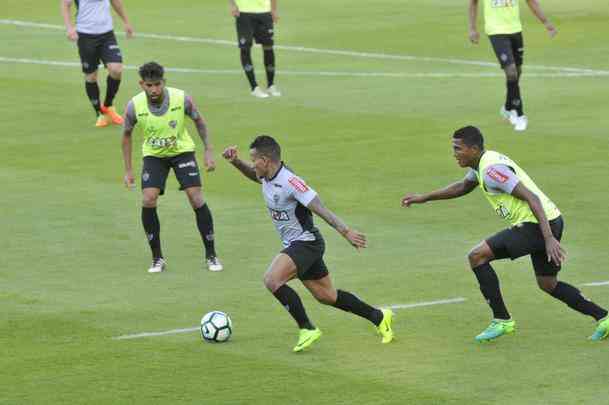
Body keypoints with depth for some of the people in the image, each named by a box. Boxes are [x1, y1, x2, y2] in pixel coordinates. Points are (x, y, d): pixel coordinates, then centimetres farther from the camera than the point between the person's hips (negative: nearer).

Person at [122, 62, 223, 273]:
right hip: (153, 155, 1)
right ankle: (157, 258, -1)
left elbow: (199, 122, -3)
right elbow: (127, 135, -2)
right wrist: (128, 170, -2)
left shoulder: (181, 98, -22)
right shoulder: (134, 106, -20)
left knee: (196, 199, -12)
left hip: (182, 151, -1)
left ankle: (211, 255, 3)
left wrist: (209, 152, -6)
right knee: (148, 201, -17)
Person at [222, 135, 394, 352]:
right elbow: (252, 173, 25)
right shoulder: (267, 177, 1)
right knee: (327, 296, 15)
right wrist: (235, 161, 5)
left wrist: (345, 231, -37)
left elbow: (321, 209, -28)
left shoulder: (289, 182, -25)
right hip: (294, 244, 9)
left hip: (306, 243, -9)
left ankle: (307, 329, -14)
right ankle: (379, 317, 29)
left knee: (272, 280, -24)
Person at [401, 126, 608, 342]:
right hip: (551, 222, 10)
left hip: (539, 223, -10)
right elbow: (462, 187, 35)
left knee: (477, 256, -9)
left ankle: (502, 320, -5)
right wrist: (423, 198, 34)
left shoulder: (492, 169, -17)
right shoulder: (482, 164, 14)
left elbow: (531, 198, -23)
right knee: (548, 284, 23)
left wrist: (549, 239, -28)